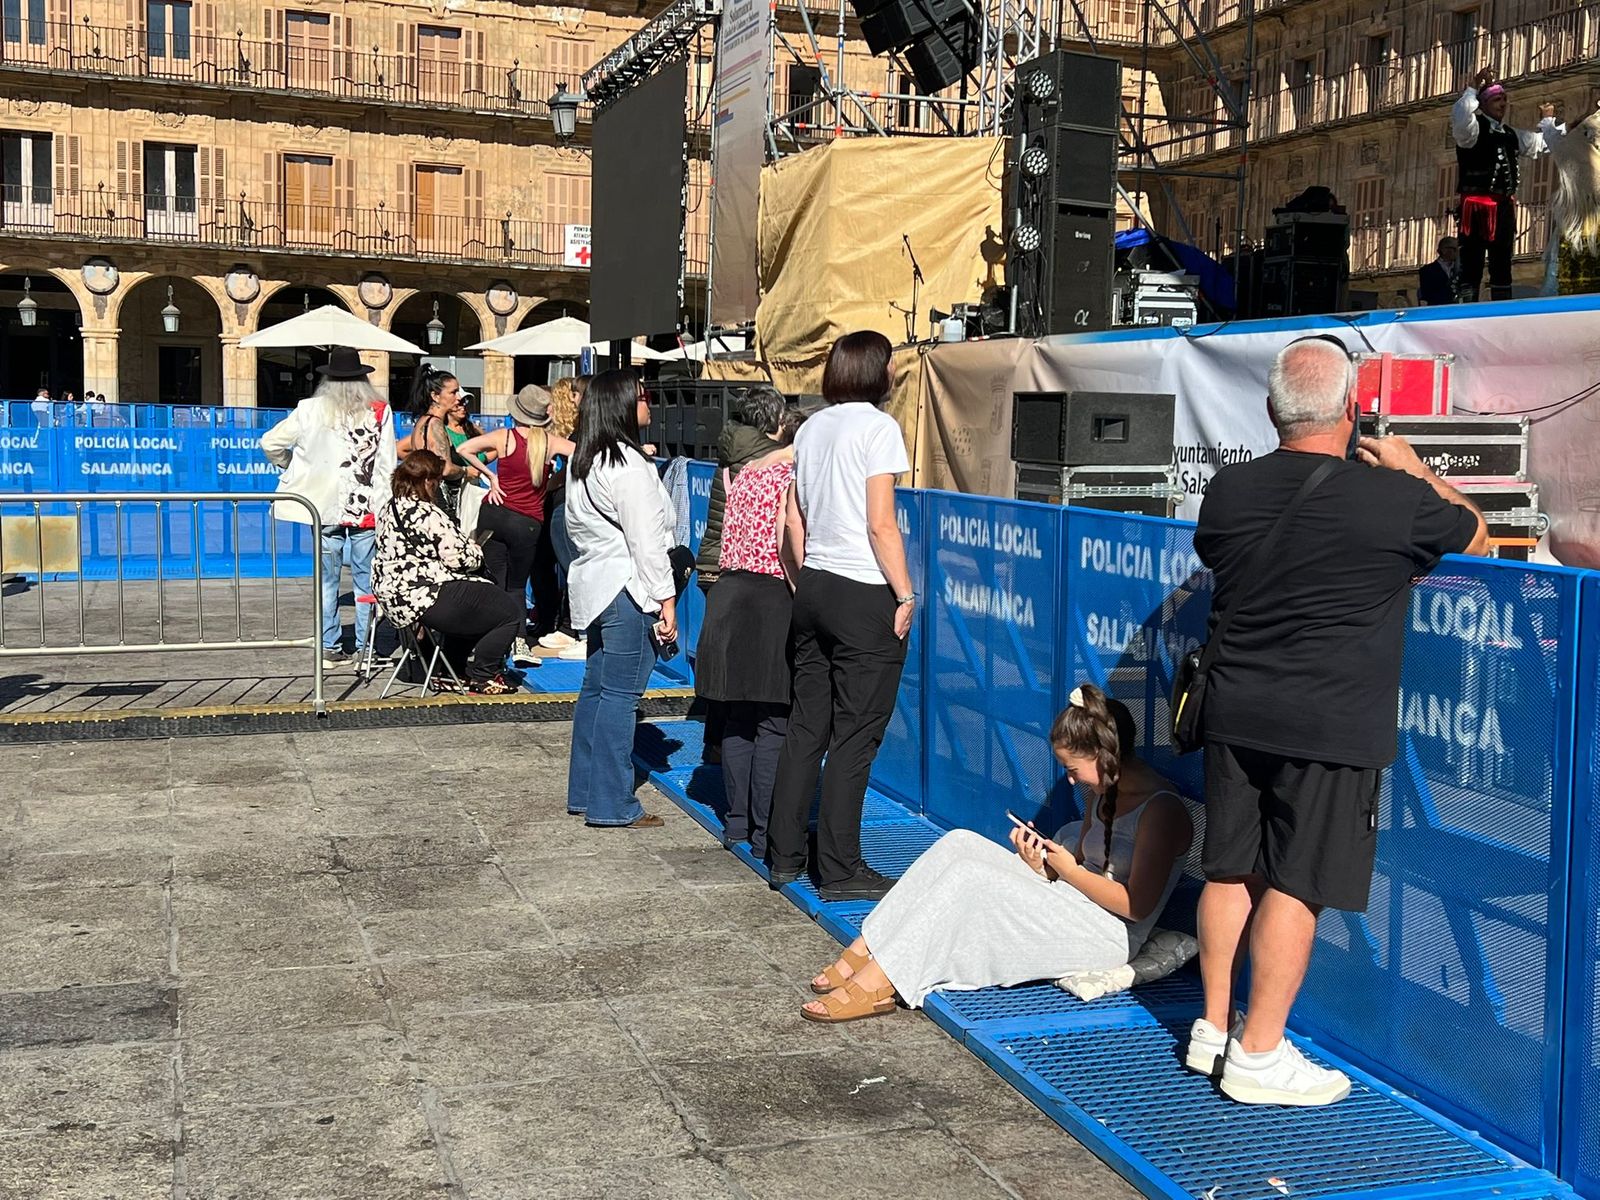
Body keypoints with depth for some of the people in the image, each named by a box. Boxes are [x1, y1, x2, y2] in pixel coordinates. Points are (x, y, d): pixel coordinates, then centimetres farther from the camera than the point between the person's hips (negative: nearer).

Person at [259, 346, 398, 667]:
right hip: (368, 509, 0)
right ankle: (364, 648, 8)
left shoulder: (311, 410, 1)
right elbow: (387, 464, -2)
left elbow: (270, 443, 4)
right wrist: (384, 504, 3)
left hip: (326, 508, 0)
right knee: (367, 581, 7)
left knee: (327, 582, 8)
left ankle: (330, 649, 10)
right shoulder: (380, 411, 0)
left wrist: (290, 466, 22)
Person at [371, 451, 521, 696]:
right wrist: (477, 552, 3)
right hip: (427, 598, -11)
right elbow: (459, 558, -19)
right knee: (510, 614, -2)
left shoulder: (388, 510, 11)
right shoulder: (428, 514, -18)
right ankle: (481, 679, 7)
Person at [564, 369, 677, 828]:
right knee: (619, 694, -6)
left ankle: (584, 791, 22)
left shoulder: (583, 463, 14)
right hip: (629, 591, -10)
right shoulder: (628, 465, -15)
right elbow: (646, 540, -17)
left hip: (594, 587, 10)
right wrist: (667, 601, -14)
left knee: (596, 688, 14)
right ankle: (611, 804, -1)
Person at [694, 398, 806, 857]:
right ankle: (765, 832, 0)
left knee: (737, 719, 13)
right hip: (773, 597, -8)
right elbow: (787, 542, -16)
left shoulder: (744, 472, 16)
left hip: (730, 595, 8)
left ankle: (737, 823, 20)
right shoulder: (791, 473, -7)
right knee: (774, 724, -2)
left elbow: (731, 538, 15)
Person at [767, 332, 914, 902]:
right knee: (855, 737, -1)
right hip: (864, 595, -7)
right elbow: (881, 524, -13)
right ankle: (840, 870, 5)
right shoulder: (877, 426, -9)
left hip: (813, 587, 8)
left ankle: (784, 855, 19)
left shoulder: (812, 427, 12)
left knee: (806, 726, 13)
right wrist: (906, 596, -9)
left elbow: (794, 518, 15)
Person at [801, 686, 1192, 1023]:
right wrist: (1043, 867, -5)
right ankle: (866, 950, -14)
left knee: (969, 876, -24)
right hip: (1070, 908, 9)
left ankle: (874, 985, -25)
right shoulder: (1104, 794, 14)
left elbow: (1138, 905, -19)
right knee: (959, 842, -7)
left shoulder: (1161, 809, -15)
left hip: (1109, 937, -9)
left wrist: (1069, 870, -10)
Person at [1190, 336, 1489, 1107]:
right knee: (1296, 886, 2)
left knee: (1229, 871, 13)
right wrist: (1416, 471, 19)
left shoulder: (1230, 489, -1)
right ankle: (1259, 1056, 9)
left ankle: (1212, 1029, 24)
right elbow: (1475, 536, 8)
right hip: (1331, 727, -5)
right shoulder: (1395, 498, -12)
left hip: (1236, 715, 5)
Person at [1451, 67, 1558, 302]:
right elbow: (1460, 117, -26)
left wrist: (1547, 120, 34)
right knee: (1471, 265, -11)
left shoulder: (1511, 135, 20)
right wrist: (1474, 89, -23)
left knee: (1502, 266, 10)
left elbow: (1540, 144, 34)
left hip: (1504, 206, 8)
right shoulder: (1473, 128, -3)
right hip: (1477, 206, -8)